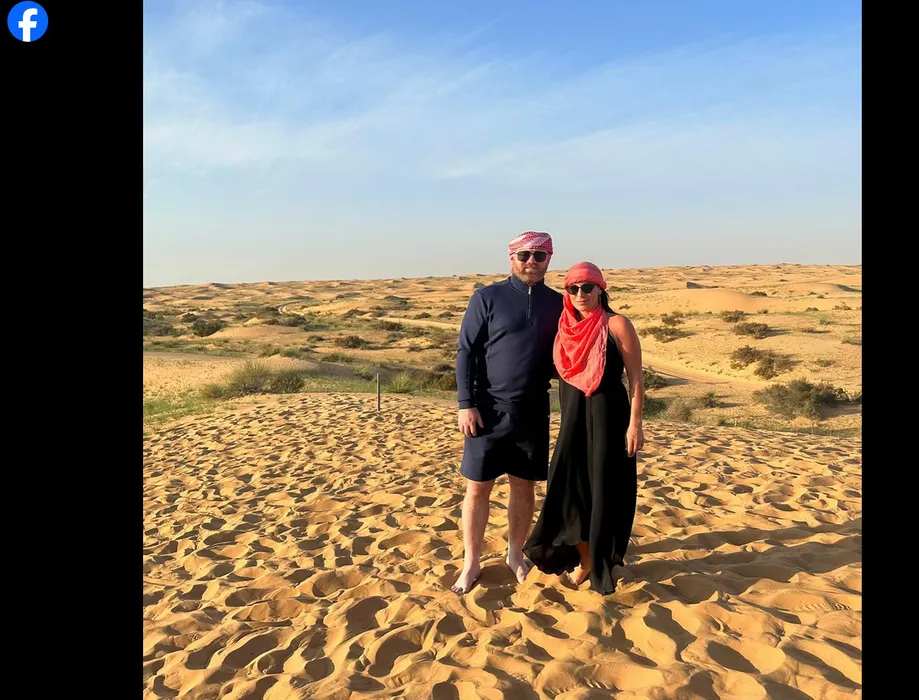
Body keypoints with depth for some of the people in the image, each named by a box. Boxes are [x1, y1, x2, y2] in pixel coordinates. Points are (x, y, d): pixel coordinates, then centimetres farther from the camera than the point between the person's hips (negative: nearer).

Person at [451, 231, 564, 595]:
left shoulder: (557, 303, 7)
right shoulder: (487, 297, -3)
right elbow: (466, 352, -4)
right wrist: (466, 404, -10)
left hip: (533, 412, 3)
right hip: (489, 410, -3)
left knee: (524, 487, 12)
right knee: (478, 487, 4)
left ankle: (515, 556, 31)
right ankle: (471, 563, 21)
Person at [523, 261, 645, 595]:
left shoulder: (617, 325, -8)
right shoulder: (566, 328, 6)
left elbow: (636, 378, -9)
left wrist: (635, 424, -13)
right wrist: (567, 416, 11)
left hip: (608, 416, -5)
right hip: (572, 417, 5)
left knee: (605, 490, 5)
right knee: (569, 488, 10)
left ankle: (602, 563, 25)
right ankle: (583, 559, 29)